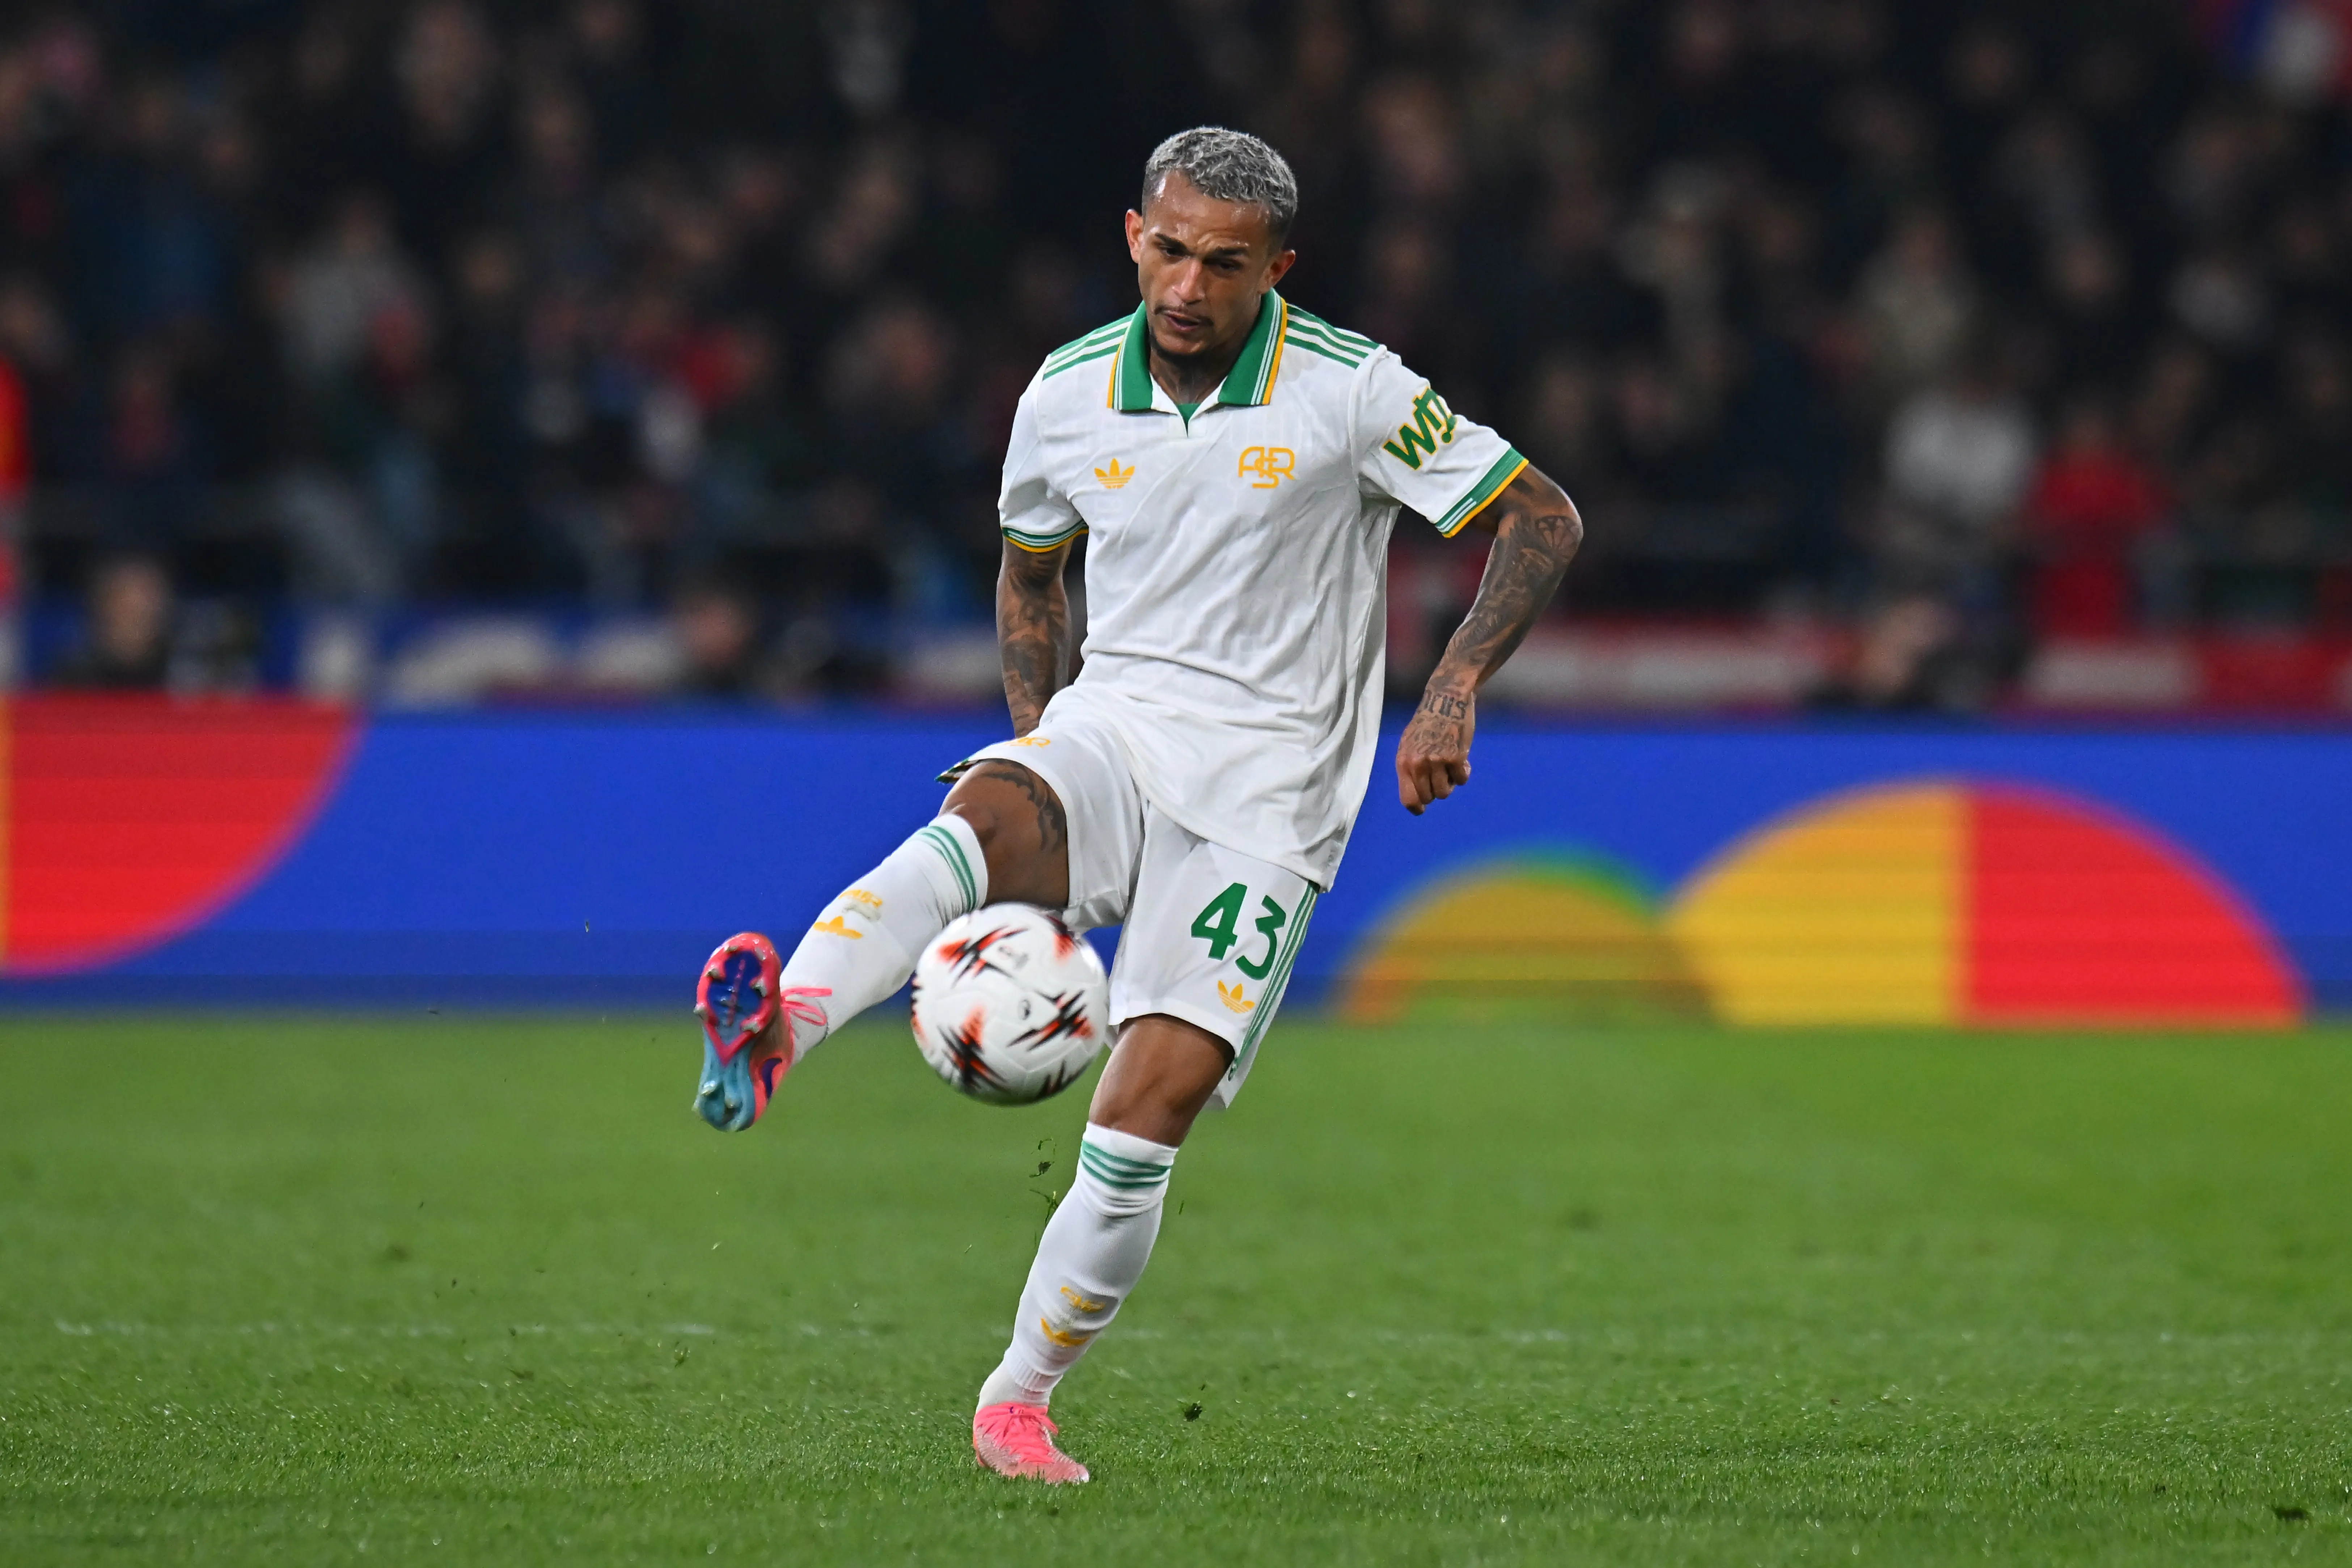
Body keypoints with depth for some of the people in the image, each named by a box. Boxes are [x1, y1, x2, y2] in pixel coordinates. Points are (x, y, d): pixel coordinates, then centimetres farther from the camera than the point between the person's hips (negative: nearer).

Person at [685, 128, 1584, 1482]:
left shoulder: (1352, 392, -8)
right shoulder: (1070, 395, 4)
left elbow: (1544, 521, -4)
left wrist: (1454, 698, -15)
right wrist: (1034, 730, 12)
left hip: (1268, 787, -2)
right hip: (1112, 729, 2)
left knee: (1155, 1101, -16)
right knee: (984, 815, -35)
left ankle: (1021, 1399, 2)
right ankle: (774, 1034, -61)